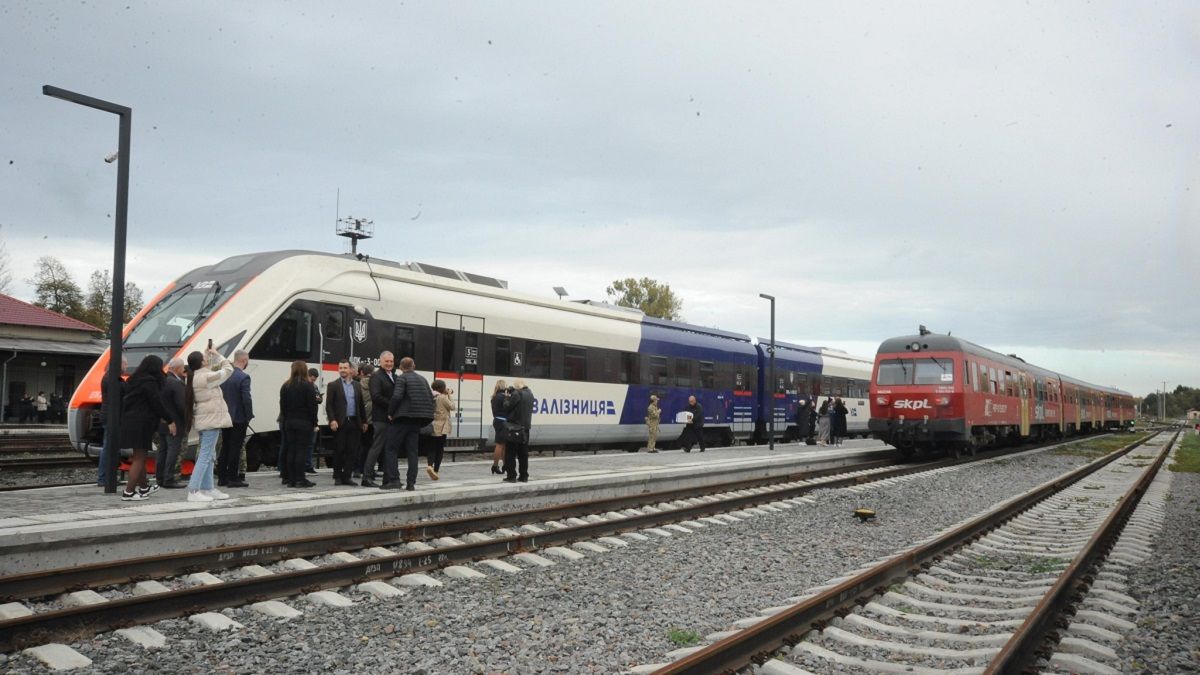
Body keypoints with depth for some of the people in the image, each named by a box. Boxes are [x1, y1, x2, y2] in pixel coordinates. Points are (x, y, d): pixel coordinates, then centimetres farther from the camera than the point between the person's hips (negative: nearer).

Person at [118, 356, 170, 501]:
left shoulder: (134, 380, 13)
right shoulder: (149, 382, -15)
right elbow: (157, 404, -14)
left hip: (130, 421, 9)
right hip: (142, 423, -9)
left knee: (140, 456, 20)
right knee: (139, 458, -5)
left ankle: (144, 487, 33)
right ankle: (128, 492, -7)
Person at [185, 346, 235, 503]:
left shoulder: (194, 377, 9)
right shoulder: (206, 377, -17)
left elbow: (211, 369, 24)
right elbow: (228, 370, -11)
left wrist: (210, 354, 17)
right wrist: (217, 355, 0)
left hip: (203, 420, 10)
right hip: (211, 419, -10)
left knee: (208, 455, 16)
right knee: (205, 455, -10)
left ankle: (207, 489, 21)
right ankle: (193, 491, -13)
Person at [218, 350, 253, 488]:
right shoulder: (244, 377, -15)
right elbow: (246, 399, -20)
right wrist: (249, 416, -9)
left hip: (225, 418, 7)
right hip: (239, 418, -7)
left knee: (225, 447, 13)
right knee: (235, 448, -2)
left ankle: (222, 478, 17)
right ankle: (233, 479, 1)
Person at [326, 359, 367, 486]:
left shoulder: (357, 386, 14)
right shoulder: (333, 385, 2)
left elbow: (361, 405, 16)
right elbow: (329, 405, -4)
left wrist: (364, 421, 12)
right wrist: (332, 420, -14)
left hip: (354, 422, 4)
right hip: (340, 423, -3)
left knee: (352, 451, 2)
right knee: (339, 451, 2)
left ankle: (347, 476, 9)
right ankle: (337, 476, 10)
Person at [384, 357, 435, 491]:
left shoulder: (401, 378, -5)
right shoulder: (422, 379, 14)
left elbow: (396, 397, -18)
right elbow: (431, 398, 10)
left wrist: (390, 413, -7)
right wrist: (423, 414, 13)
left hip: (402, 419, -6)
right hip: (417, 420, 6)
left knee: (390, 449, 2)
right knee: (412, 451, 9)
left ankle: (393, 480, -6)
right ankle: (411, 483, 5)